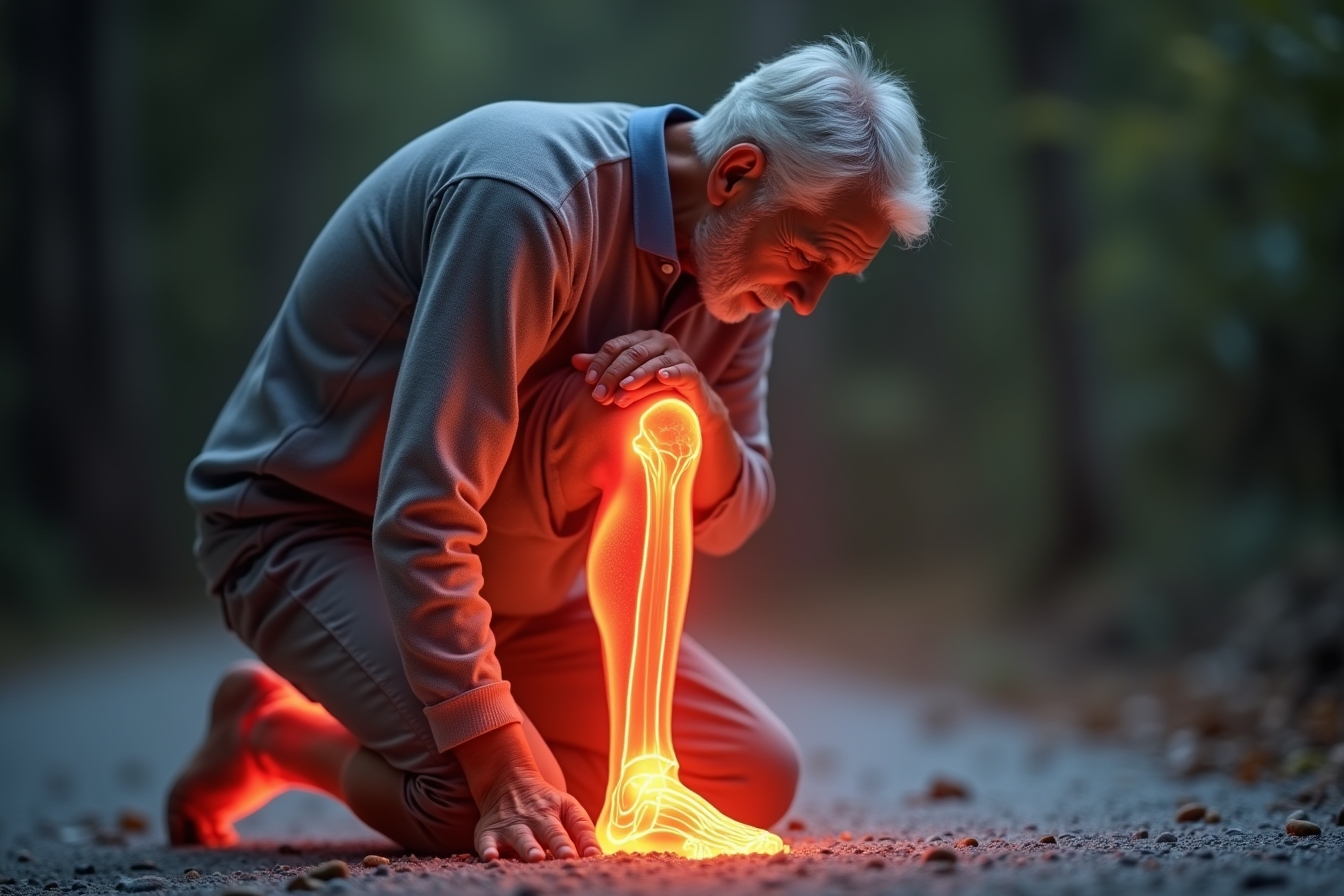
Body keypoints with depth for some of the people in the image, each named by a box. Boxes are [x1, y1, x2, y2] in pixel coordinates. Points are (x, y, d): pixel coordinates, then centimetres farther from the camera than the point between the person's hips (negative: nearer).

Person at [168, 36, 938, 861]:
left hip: (509, 577, 8)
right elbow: (421, 514, -34)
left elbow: (728, 521, 2)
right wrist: (499, 765, -38)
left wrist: (701, 413, -22)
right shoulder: (530, 199, -30)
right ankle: (272, 734, 0)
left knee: (759, 778, -1)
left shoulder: (738, 251, -4)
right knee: (486, 807, -32)